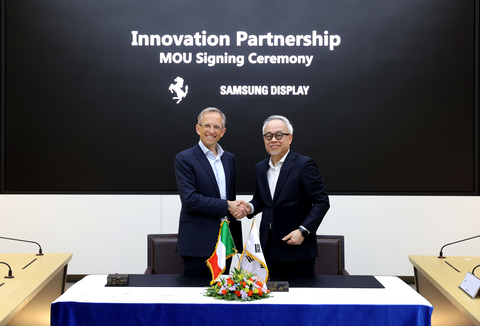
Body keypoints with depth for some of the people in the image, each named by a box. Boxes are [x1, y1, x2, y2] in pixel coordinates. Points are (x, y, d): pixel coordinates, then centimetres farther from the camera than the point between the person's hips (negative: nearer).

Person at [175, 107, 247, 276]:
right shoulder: (184, 159, -6)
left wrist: (238, 209, -2)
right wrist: (226, 206, -14)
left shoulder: (229, 158, 14)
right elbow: (190, 200, -16)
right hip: (198, 243, -6)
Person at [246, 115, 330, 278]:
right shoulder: (260, 168, 14)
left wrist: (303, 231, -17)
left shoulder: (304, 164, -6)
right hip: (268, 248, 5)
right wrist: (250, 207, 1)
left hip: (296, 247, -5)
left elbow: (322, 202, -8)